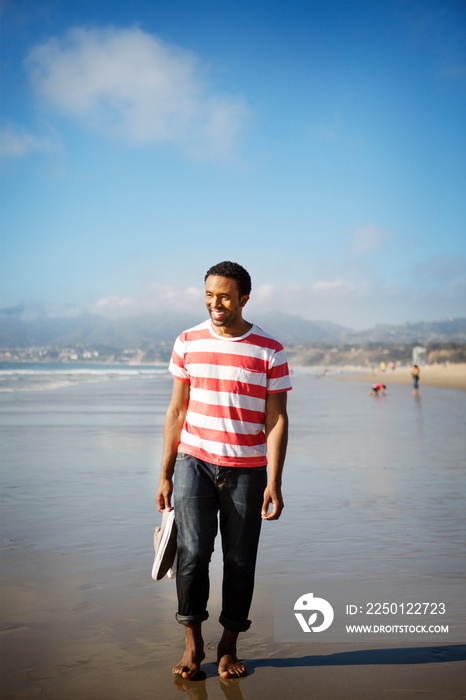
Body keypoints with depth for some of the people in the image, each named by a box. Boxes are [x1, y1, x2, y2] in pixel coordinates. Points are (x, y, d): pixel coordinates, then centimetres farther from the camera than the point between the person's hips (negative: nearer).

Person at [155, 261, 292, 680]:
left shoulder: (269, 351, -2)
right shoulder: (188, 343, 4)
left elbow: (277, 420, -2)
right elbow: (177, 411, 9)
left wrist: (274, 484, -9)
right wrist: (165, 475, 7)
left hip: (246, 468, 0)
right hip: (194, 461, 1)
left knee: (240, 560, 4)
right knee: (193, 550, -12)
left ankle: (229, 647, 21)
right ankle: (193, 642, 5)